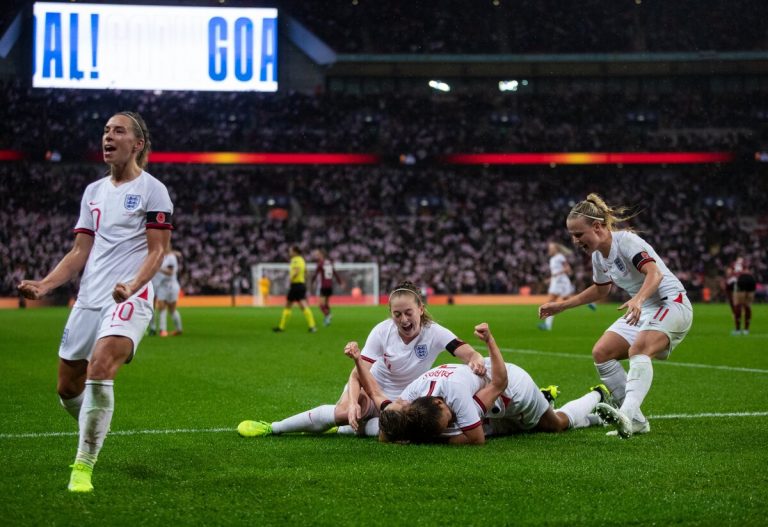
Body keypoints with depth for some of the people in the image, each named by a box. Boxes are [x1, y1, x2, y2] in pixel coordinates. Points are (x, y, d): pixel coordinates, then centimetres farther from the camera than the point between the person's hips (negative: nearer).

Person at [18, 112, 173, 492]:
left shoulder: (152, 189, 0)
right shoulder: (93, 191, 18)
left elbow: (157, 251, -6)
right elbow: (80, 253, 17)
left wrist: (132, 285, -24)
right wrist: (44, 285, 3)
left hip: (129, 299, -6)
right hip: (88, 299, 7)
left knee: (99, 370, -27)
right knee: (68, 388, 5)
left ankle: (83, 466, -19)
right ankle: (95, 431, 35)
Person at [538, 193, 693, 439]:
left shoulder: (626, 241, -19)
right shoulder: (598, 255, 7)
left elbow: (655, 273, -34)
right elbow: (601, 290, 27)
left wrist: (638, 299, -53)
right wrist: (562, 305, 23)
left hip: (671, 303, -9)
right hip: (641, 310, 9)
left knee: (638, 350, -33)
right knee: (601, 353, -4)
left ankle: (626, 415, -51)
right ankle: (636, 422, -5)